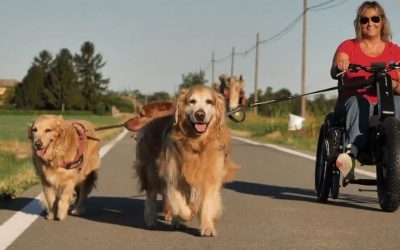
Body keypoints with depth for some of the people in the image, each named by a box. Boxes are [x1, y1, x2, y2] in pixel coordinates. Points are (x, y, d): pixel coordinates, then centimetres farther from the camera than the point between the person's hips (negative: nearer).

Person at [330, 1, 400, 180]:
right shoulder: (348, 47, 12)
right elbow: (334, 73, -6)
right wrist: (340, 66, -30)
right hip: (351, 106, -1)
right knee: (359, 102, -37)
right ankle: (350, 153, -57)